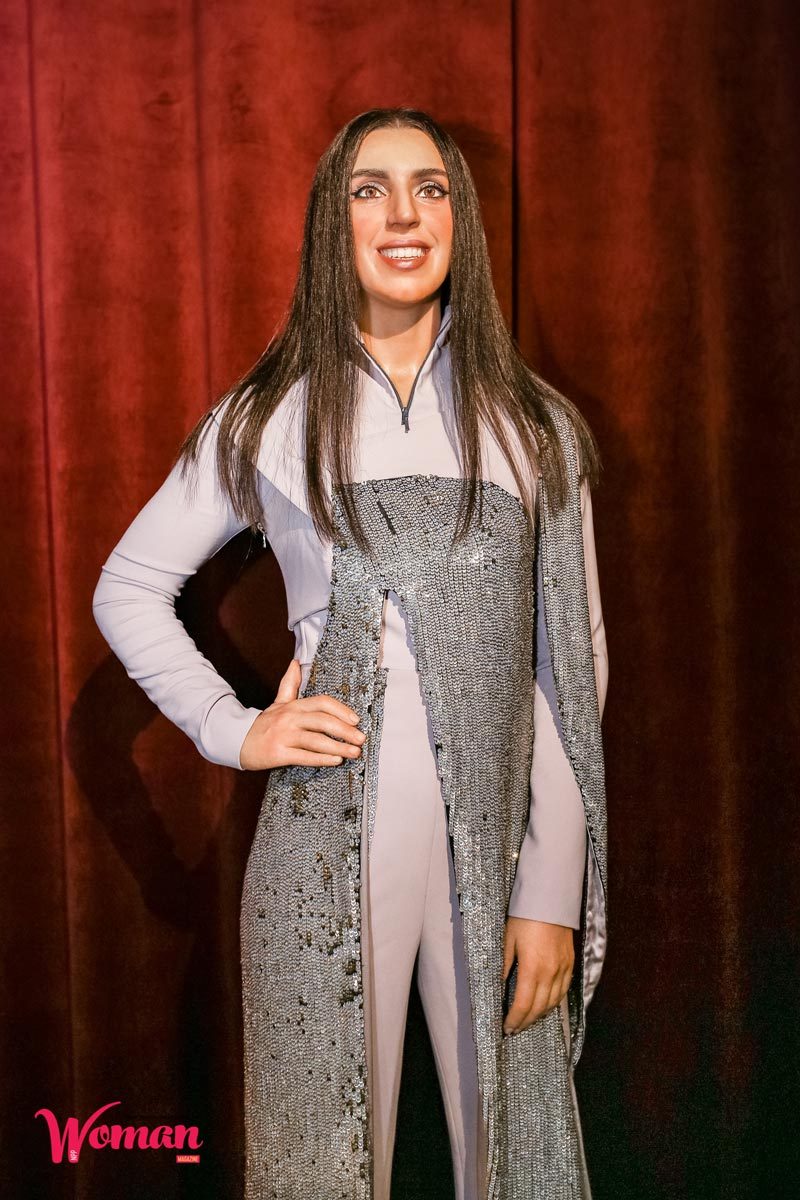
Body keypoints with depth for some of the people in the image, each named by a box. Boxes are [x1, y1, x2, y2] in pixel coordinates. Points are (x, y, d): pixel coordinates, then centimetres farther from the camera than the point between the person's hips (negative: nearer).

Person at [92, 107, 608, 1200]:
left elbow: (574, 663, 2)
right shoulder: (268, 420, 4)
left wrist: (553, 891, -4)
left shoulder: (537, 425, 5)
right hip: (332, 837, -1)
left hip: (503, 838, 1)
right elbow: (128, 588, 12)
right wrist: (233, 729, -2)